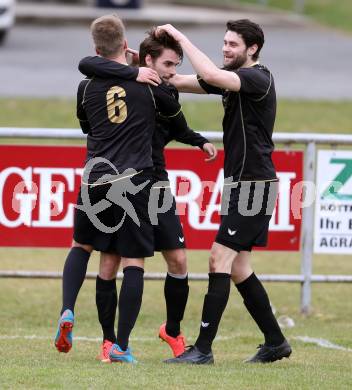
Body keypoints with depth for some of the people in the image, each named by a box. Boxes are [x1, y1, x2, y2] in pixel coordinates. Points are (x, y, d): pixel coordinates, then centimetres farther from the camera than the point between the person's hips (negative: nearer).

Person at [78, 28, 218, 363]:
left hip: (156, 187, 5)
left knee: (178, 261, -1)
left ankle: (173, 331, 19)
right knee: (109, 264, -2)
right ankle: (109, 341, 10)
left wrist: (199, 141, 12)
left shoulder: (168, 93, 7)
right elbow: (86, 65, -29)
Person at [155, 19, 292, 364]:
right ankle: (275, 342, 19)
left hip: (253, 184, -10)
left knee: (220, 259, -13)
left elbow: (211, 76, -30)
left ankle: (203, 349, -14)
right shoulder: (233, 79, 14)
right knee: (237, 268, 11)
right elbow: (180, 82, 15)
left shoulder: (258, 78, -13)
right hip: (240, 183, 10)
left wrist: (181, 38, -21)